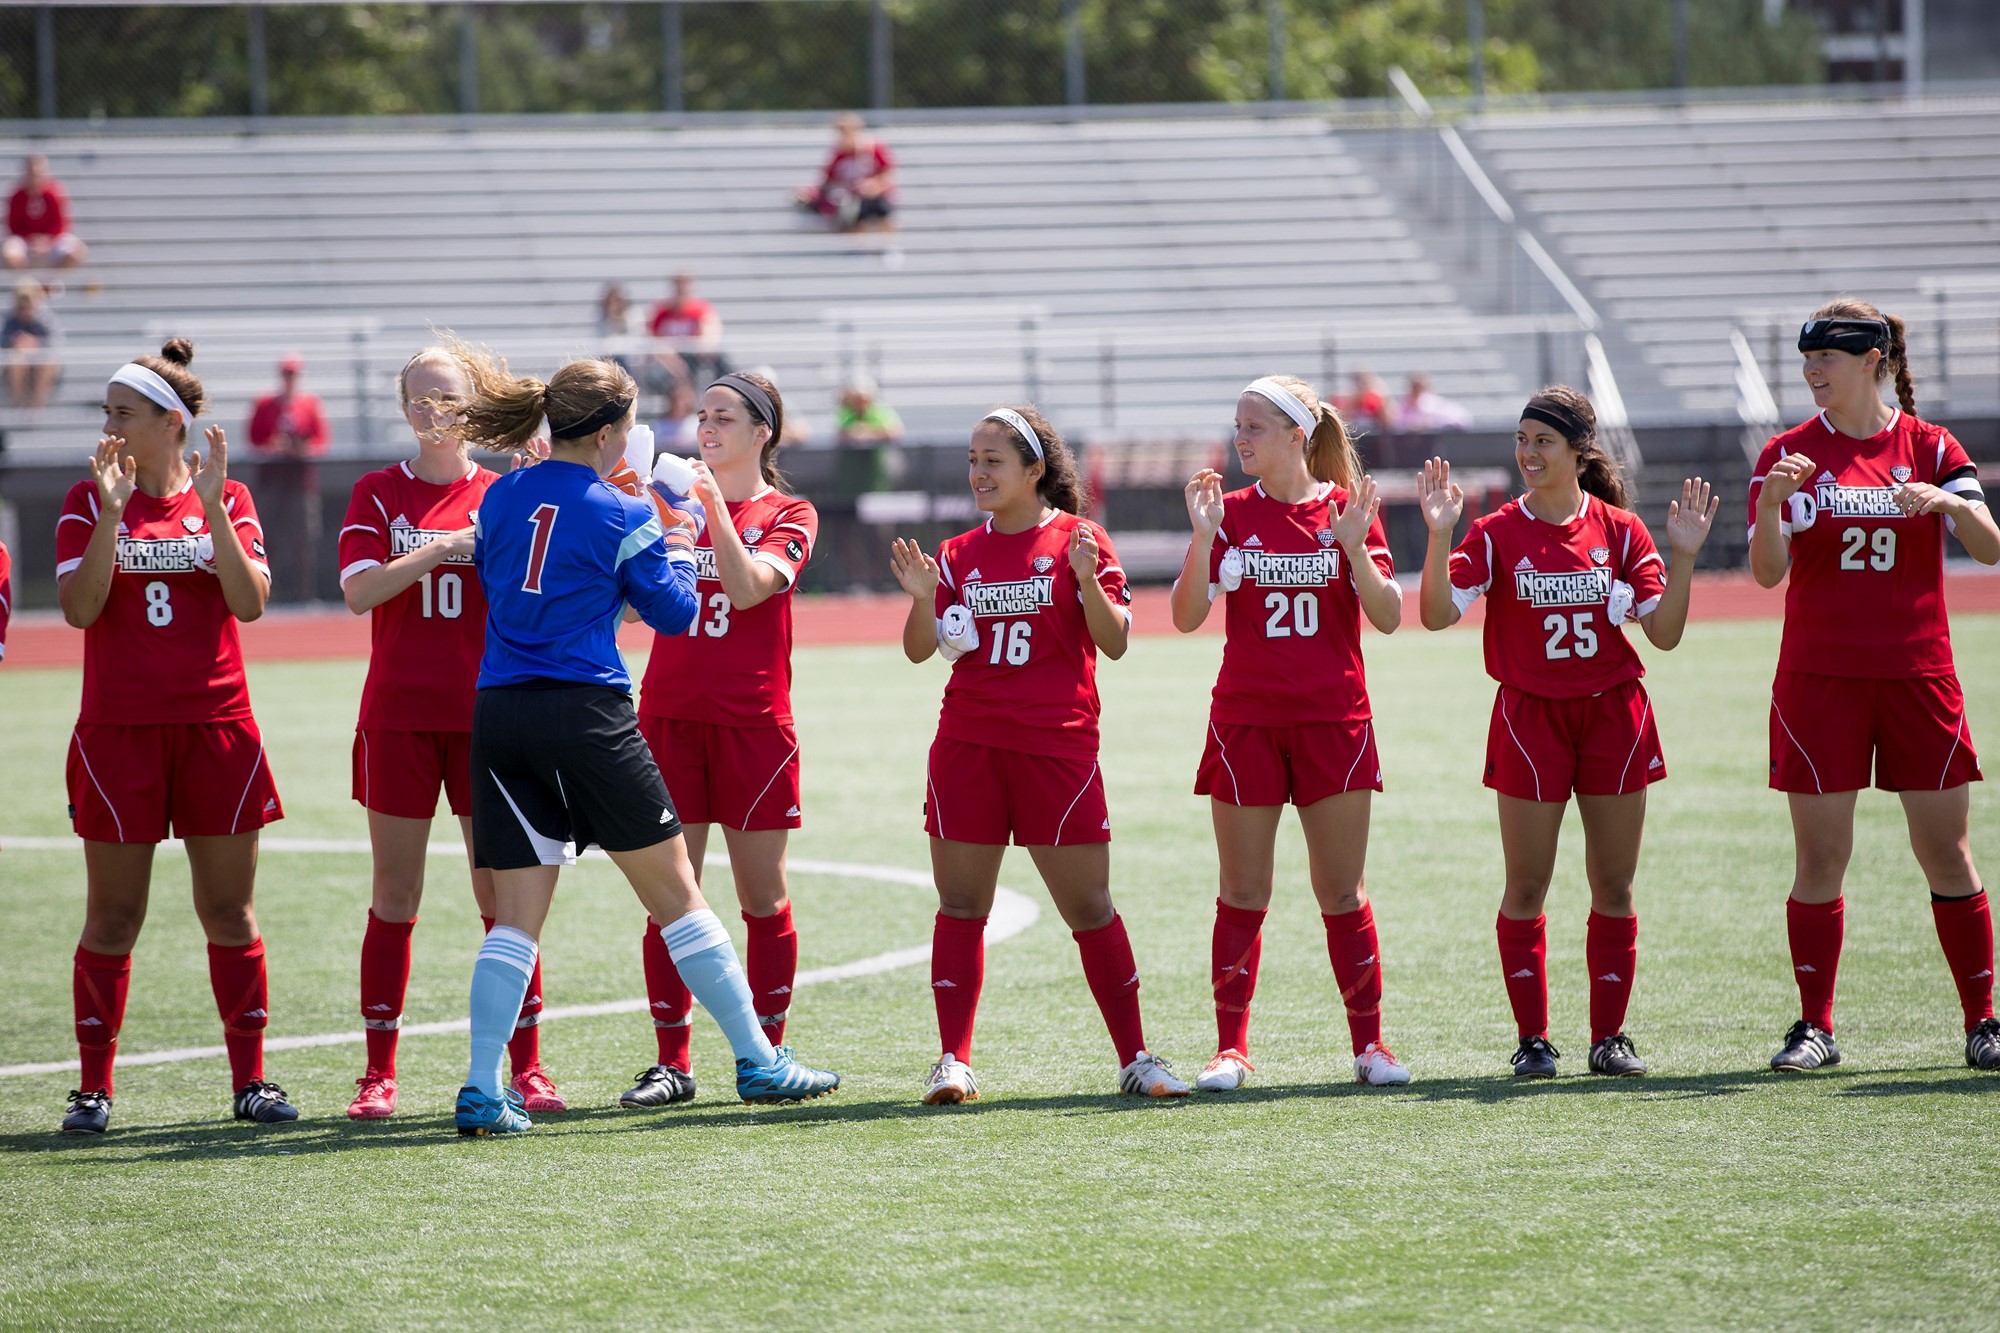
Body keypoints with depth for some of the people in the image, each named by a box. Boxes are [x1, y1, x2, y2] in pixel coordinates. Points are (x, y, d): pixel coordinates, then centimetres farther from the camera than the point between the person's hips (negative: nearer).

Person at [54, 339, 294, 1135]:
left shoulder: (225, 497, 5)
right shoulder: (89, 501, 2)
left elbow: (250, 601, -8)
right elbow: (78, 607, -11)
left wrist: (211, 508, -16)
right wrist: (113, 512, -19)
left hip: (216, 727, 1)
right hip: (118, 732, -1)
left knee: (229, 910, 5)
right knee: (113, 913, 0)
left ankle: (250, 1081, 11)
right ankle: (94, 1088, 4)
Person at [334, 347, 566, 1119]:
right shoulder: (380, 493, 4)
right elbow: (359, 590, -8)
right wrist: (440, 549, -19)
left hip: (484, 718, 0)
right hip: (399, 718, 0)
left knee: (503, 893, 0)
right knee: (394, 896, 2)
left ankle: (526, 1066, 5)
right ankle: (379, 1074, 5)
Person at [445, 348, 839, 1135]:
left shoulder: (500, 499, 7)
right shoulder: (621, 515, -6)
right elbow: (674, 613, 2)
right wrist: (681, 540, 19)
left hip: (499, 716, 4)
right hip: (587, 714, -4)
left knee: (516, 918, 5)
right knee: (677, 896, 6)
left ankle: (482, 1091, -7)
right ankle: (758, 1063, 13)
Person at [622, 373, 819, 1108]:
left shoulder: (790, 515, 2)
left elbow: (749, 587, -16)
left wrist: (715, 505, -24)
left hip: (752, 725, -3)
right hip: (668, 718, 3)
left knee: (763, 896, 2)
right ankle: (671, 1062, 3)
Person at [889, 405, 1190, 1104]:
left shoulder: (1079, 540, -1)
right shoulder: (959, 555, 10)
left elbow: (1115, 642, -6)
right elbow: (919, 650, 7)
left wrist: (1088, 580, -23)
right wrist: (923, 599, -12)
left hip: (1057, 747, -3)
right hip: (967, 748, 4)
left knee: (1089, 907, -2)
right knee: (960, 903, 1)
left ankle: (1135, 1059, 7)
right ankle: (953, 1062, 4)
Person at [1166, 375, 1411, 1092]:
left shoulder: (1348, 509, 0)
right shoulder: (1232, 512, 3)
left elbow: (1387, 616, -5)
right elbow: (1186, 616, -4)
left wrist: (1353, 548, -20)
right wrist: (1203, 537, -16)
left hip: (1333, 722, -1)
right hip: (1245, 722, 1)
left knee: (1342, 893, 2)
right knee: (1242, 895, 1)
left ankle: (1369, 1044, 10)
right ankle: (1231, 1048, 5)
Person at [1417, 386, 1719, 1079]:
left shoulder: (1620, 530, 1)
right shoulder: (1497, 533, -2)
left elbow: (1664, 632, -1)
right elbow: (1438, 613, -12)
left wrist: (1683, 557, -13)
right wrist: (1439, 534, -22)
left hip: (1613, 715, 1)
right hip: (1530, 715, -1)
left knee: (1614, 885, 3)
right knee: (1526, 886, -1)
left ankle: (1609, 1035, 11)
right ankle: (1533, 1039, 6)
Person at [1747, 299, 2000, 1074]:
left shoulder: (1929, 448, 4)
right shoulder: (1789, 453, 3)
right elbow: (1768, 570, -7)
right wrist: (1771, 501, -25)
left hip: (1917, 675, 0)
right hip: (1819, 681, 0)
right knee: (1819, 858, -2)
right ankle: (1815, 1028, 4)